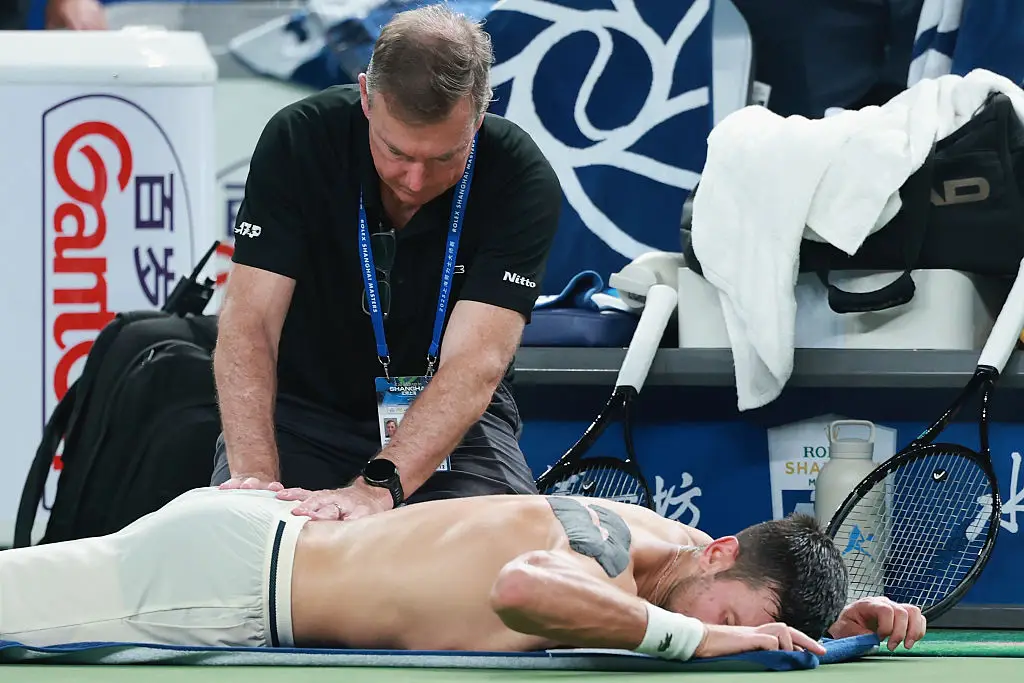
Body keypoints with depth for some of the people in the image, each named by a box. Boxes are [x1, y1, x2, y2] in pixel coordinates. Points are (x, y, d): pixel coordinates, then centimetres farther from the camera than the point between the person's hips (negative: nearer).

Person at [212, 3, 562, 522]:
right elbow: (249, 324, -22)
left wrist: (376, 487, -46)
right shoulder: (298, 140, -18)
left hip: (456, 421, 0)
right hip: (303, 408, 0)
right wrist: (254, 471, -39)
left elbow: (475, 364, -30)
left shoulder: (523, 181, -21)